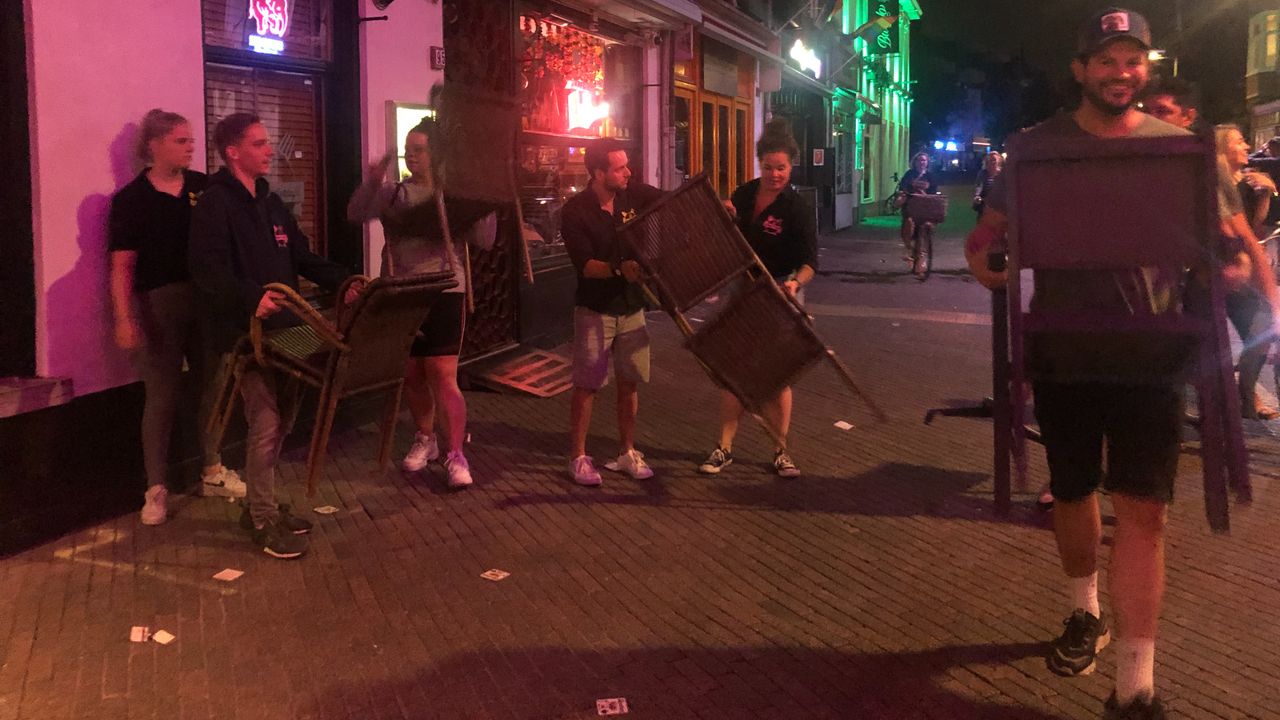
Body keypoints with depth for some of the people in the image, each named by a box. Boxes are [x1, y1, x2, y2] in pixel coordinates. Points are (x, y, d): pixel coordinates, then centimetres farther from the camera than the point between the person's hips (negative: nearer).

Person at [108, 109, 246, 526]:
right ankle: (156, 488, 12)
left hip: (207, 300, 4)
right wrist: (124, 319, -16)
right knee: (163, 396, 2)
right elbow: (122, 265, -8)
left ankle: (212, 473, 27)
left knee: (213, 386, 12)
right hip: (158, 304, -3)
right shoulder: (131, 199, -5)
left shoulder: (205, 188, 3)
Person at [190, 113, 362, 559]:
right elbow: (209, 270, -21)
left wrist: (343, 281, 2)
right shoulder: (214, 204, -10)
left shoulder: (270, 202, 17)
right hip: (245, 333, -9)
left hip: (283, 328, 9)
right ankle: (263, 521, 5)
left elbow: (302, 257, 17)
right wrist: (252, 297, -37)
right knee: (266, 423, -8)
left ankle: (260, 505, 28)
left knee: (282, 418, 14)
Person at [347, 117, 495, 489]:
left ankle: (455, 455, -3)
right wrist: (371, 183, -16)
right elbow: (355, 214, -1)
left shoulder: (456, 194, -3)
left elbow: (481, 240, -7)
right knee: (411, 374, 13)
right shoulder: (393, 193, 6)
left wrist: (486, 207, -23)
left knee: (442, 376, -10)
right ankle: (425, 440, 31)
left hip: (442, 293, -4)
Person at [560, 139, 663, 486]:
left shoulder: (634, 194, -3)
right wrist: (619, 269, -37)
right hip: (595, 310, -4)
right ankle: (578, 458, 12)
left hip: (631, 306, 4)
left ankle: (628, 453, 23)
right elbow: (585, 265, -19)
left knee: (629, 382, 10)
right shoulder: (575, 211, -14)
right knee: (586, 385, 1)